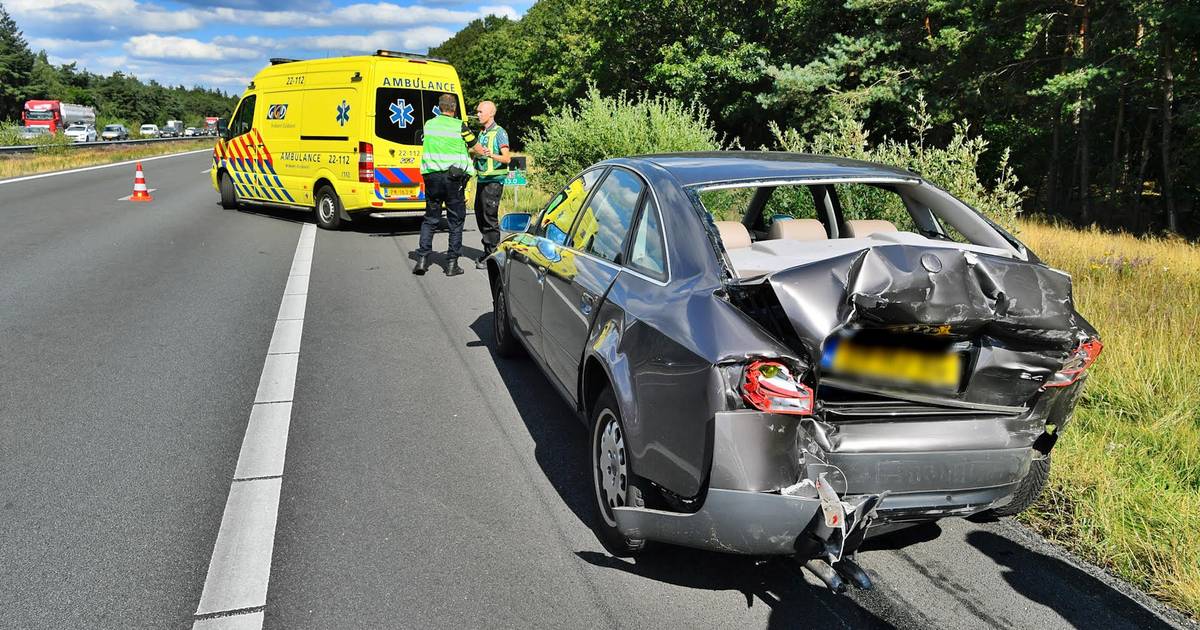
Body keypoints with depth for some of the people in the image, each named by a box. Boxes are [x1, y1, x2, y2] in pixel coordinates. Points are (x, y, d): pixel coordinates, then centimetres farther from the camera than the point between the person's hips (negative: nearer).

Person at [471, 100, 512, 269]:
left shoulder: (499, 132, -9)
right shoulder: (482, 133, 17)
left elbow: (507, 158, -19)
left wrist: (492, 155, -35)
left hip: (493, 181, -9)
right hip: (481, 179, 9)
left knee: (490, 217, -9)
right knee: (480, 215, 12)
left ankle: (492, 256, -4)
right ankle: (488, 252, 22)